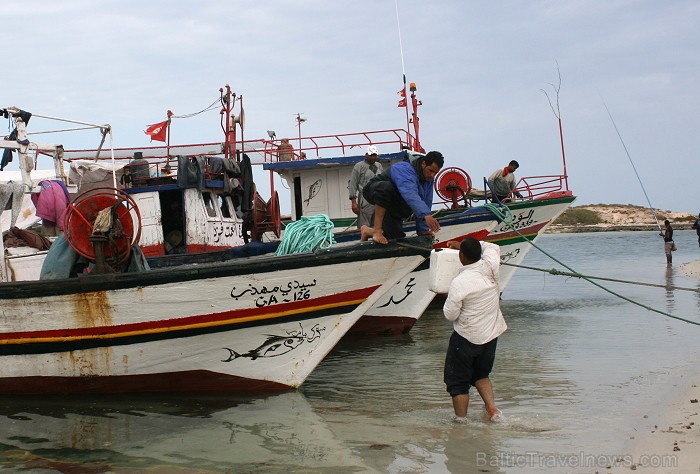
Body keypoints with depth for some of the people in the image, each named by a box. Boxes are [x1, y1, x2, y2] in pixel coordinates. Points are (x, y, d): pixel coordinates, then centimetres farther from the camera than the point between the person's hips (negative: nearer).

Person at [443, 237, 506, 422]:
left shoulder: (458, 283, -24)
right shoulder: (490, 267, -10)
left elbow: (450, 315, -13)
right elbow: (493, 247, 14)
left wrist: (448, 298, 4)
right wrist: (474, 244, 13)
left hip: (467, 337, -6)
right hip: (491, 334, 6)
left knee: (458, 381, 10)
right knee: (481, 374, 25)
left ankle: (460, 420, 11)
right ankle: (492, 408, 7)